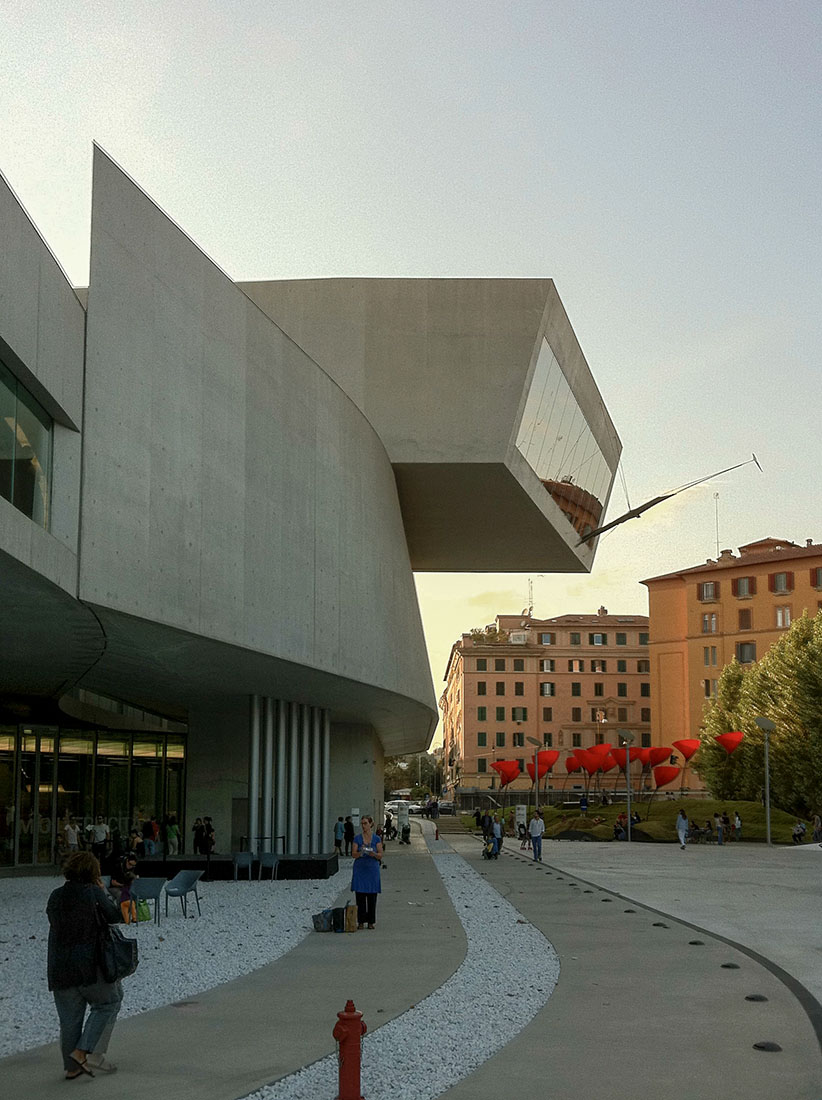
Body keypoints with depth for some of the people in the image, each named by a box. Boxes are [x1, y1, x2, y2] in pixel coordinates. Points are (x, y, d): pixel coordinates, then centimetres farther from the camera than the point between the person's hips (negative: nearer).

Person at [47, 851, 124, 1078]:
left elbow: (53, 921, 16)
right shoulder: (94, 893, -11)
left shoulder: (55, 896, 4)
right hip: (90, 965, -5)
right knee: (108, 1003, 13)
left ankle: (72, 1067, 20)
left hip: (58, 967, 5)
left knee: (69, 1018, 13)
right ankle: (85, 1051, 2)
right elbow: (115, 916, -1)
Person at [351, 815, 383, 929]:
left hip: (372, 868, 0)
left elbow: (380, 855, 2)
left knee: (372, 897, 1)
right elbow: (353, 854, -2)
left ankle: (371, 922, 9)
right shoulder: (357, 838, 3)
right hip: (360, 868, 0)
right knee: (360, 896, -2)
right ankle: (361, 922, 4)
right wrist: (360, 853, -22)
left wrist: (373, 854, -18)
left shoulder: (376, 839, 4)